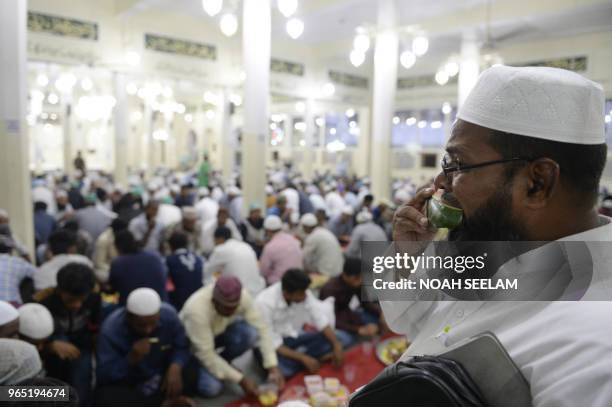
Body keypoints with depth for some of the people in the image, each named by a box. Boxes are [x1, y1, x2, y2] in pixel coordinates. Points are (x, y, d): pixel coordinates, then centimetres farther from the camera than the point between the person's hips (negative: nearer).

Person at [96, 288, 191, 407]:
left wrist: (175, 367, -27)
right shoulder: (111, 329, -23)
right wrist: (131, 359, -35)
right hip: (127, 385, -2)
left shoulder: (169, 315, -18)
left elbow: (182, 347, -8)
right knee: (106, 397, -30)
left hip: (161, 379, 2)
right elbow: (104, 376, -20)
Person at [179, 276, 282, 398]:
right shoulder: (197, 310, -39)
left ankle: (223, 362, 2)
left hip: (218, 331, 4)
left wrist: (273, 367, -27)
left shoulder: (242, 296, -27)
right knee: (211, 388, -25)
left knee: (250, 333, -27)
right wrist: (241, 380, -28)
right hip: (192, 344, -4)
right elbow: (206, 355, -32)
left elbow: (261, 329, -21)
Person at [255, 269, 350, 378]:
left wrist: (336, 345, -24)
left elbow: (321, 319, -11)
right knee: (285, 369, -38)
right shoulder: (265, 303, -29)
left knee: (342, 338, -11)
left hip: (294, 337, 5)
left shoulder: (303, 294, -16)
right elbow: (272, 343, -26)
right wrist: (303, 358, -28)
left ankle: (296, 361, -12)